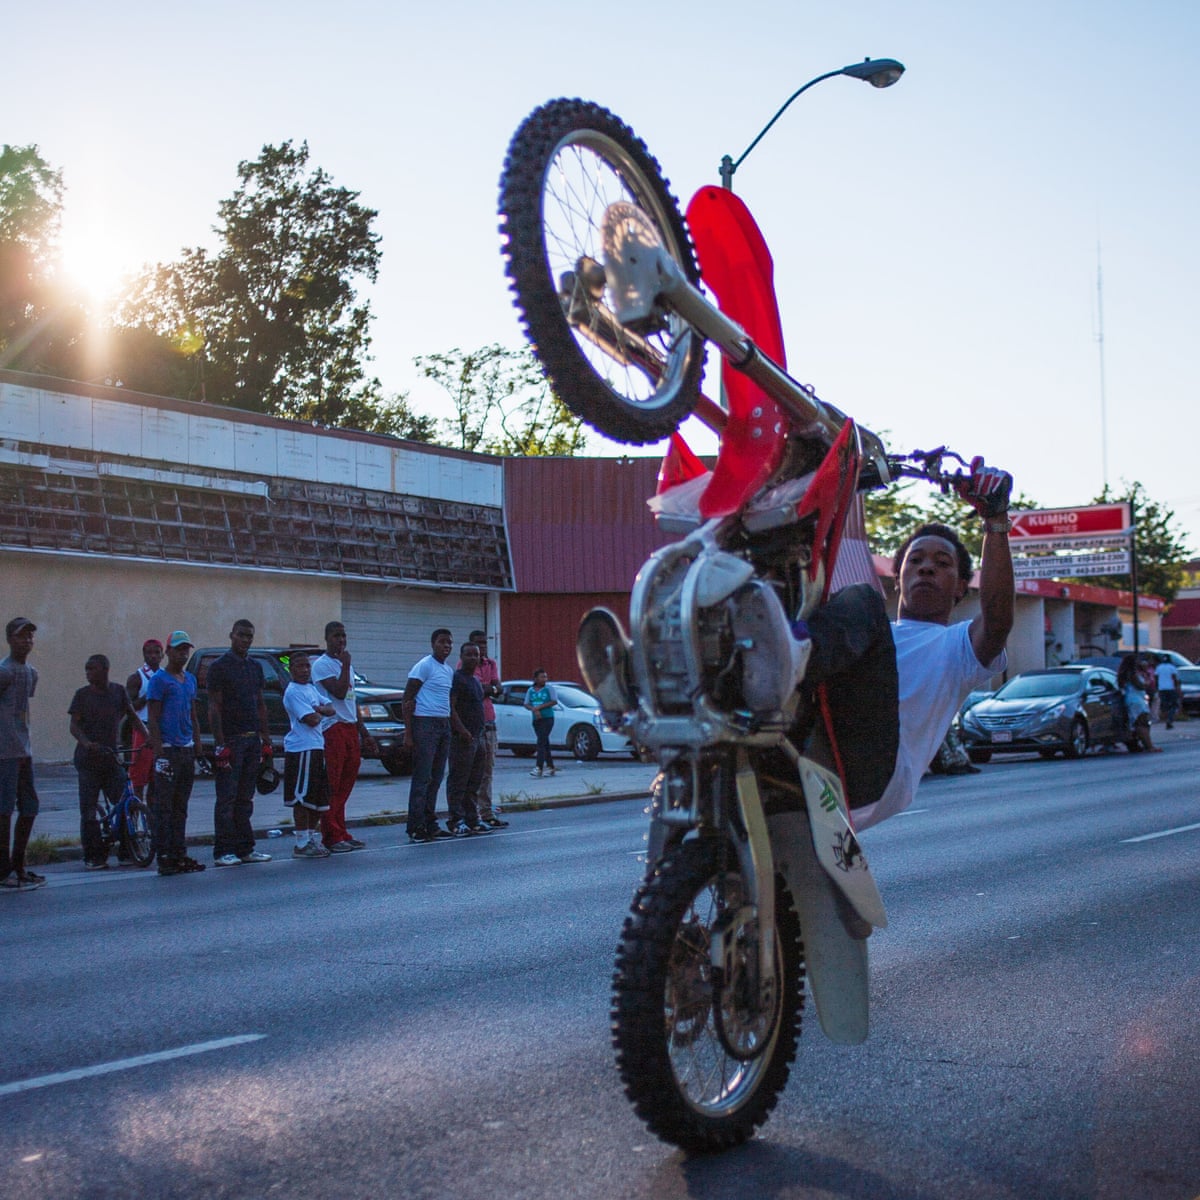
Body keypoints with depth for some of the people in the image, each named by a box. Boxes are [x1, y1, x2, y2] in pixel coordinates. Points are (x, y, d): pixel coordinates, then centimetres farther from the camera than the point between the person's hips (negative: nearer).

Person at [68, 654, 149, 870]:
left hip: (111, 756, 2)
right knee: (88, 811, -2)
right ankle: (93, 856, 4)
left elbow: (132, 716, 10)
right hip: (88, 759, -2)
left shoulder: (118, 691, 7)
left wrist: (148, 736, -6)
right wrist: (87, 743, -24)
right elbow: (74, 725, -5)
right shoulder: (83, 694, 1)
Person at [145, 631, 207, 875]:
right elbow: (152, 718, -10)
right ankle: (164, 857, -3)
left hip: (187, 750, 7)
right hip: (168, 750, -7)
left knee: (180, 807, 11)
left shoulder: (190, 680, 17)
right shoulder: (159, 679, -6)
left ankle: (180, 854, 16)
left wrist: (198, 747, 14)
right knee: (163, 807, -5)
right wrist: (159, 752, -16)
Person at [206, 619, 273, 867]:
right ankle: (223, 852, -1)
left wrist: (266, 739, 11)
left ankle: (245, 849, 14)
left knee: (245, 799, 10)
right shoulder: (220, 666, -5)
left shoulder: (255, 667, 15)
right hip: (230, 741, -6)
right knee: (226, 799, -4)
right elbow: (214, 707, -9)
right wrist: (220, 743, -16)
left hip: (252, 739, 6)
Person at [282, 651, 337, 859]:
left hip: (316, 747, 9)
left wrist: (320, 709, -7)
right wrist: (320, 714, 1)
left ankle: (313, 837, 23)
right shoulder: (293, 692, -12)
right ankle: (302, 844, -5)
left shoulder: (312, 688, 17)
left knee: (318, 797, 14)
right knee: (302, 797, -7)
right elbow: (311, 720, -19)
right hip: (301, 750, -9)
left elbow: (331, 708, 13)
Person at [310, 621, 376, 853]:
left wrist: (364, 733, 21)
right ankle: (332, 837, -6)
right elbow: (339, 692, -19)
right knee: (331, 786, -7)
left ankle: (341, 834, 14)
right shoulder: (322, 664, -6)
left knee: (344, 787, 10)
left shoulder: (346, 665, 21)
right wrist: (345, 665, -10)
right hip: (333, 728, -8)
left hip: (351, 729, 8)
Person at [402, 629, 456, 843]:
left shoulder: (449, 670, 17)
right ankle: (416, 828, -7)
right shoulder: (424, 665, -8)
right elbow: (408, 699, -11)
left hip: (444, 725, 8)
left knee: (436, 778, 10)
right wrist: (408, 733, -16)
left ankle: (430, 824, 15)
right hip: (426, 723, -8)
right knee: (422, 778, -9)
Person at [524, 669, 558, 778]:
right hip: (536, 720, 5)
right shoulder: (530, 690, 11)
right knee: (545, 743, 9)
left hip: (547, 719, -5)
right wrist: (534, 710, -13)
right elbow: (526, 704, 7)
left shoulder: (549, 688, 0)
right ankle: (550, 767, 17)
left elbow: (554, 701, -8)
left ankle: (539, 768, -22)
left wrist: (539, 707, -12)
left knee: (541, 742, -15)